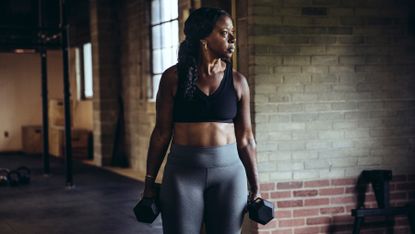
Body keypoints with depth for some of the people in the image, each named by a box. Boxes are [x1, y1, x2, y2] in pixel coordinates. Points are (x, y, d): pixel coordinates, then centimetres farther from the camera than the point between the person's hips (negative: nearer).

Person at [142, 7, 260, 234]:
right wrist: (149, 183, 2)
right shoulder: (174, 77, -2)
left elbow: (245, 138, 5)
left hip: (228, 172, 2)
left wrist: (255, 186, 5)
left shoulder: (237, 81, 2)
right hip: (183, 172, -1)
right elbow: (161, 133, 1)